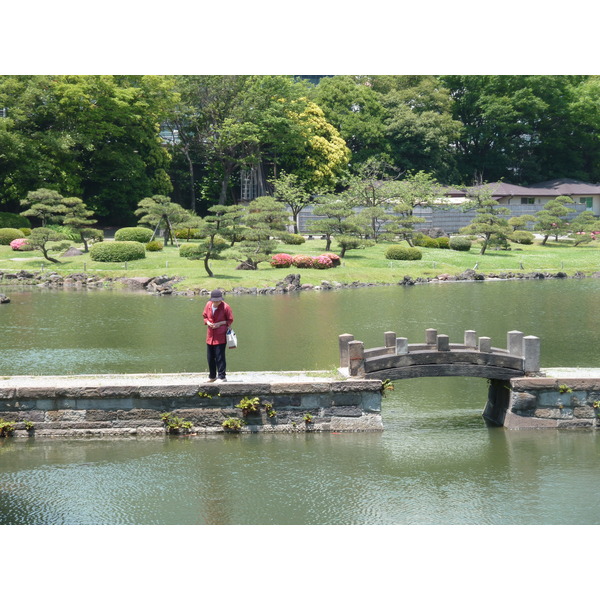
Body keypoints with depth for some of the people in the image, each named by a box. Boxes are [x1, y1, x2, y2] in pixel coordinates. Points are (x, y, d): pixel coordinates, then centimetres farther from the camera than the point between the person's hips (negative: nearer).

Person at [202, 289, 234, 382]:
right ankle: (212, 376, 25)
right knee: (210, 357, 11)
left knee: (220, 356, -9)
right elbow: (204, 316, 17)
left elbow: (230, 320, -3)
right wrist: (207, 322, -4)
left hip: (221, 336, -5)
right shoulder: (208, 305, 3)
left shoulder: (225, 307, -11)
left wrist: (220, 323, -16)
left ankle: (222, 376, 0)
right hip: (210, 336, 5)